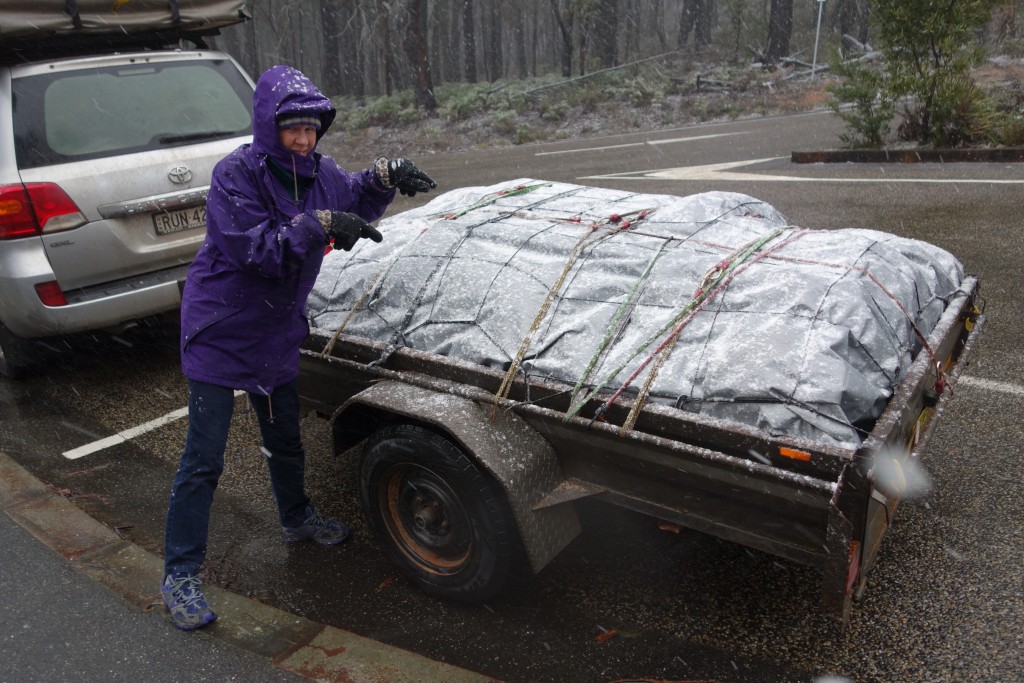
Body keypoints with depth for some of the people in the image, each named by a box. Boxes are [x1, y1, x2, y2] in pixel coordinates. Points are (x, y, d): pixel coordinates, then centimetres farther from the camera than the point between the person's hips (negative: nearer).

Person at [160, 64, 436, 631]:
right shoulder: (235, 174, -20)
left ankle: (296, 519, 47)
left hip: (278, 335, 7)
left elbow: (355, 201, 15)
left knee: (285, 440, 23)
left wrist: (383, 176, -5)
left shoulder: (317, 171, 0)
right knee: (203, 460, 0)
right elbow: (255, 249, -29)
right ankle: (180, 575, 13)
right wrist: (320, 224, -36)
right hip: (220, 335, -6)